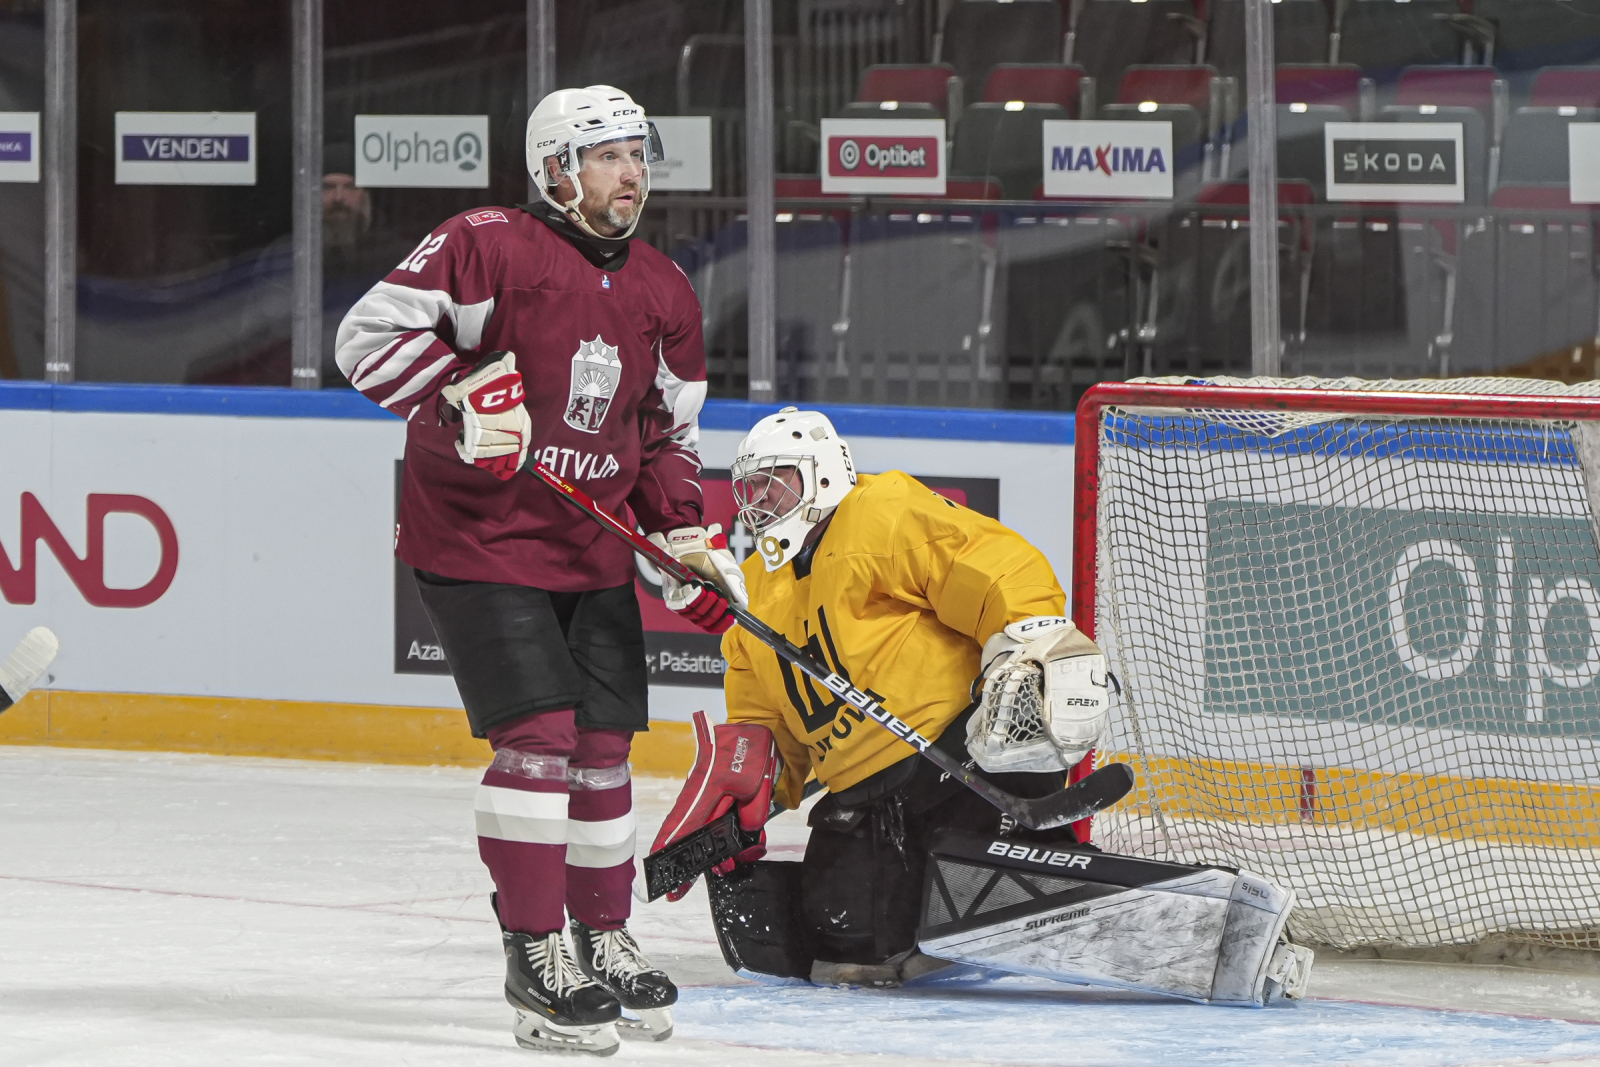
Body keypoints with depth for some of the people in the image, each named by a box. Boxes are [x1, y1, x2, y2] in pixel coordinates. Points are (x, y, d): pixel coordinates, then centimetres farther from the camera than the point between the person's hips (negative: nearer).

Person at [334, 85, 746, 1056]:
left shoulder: (665, 295, 9)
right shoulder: (486, 248, -12)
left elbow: (668, 436, 17)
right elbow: (372, 333, -13)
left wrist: (691, 539, 3)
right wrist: (463, 398, -25)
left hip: (594, 552, 7)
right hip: (477, 541, -7)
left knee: (605, 745, 9)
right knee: (538, 736, -14)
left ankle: (604, 940, 24)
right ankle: (535, 957, -7)